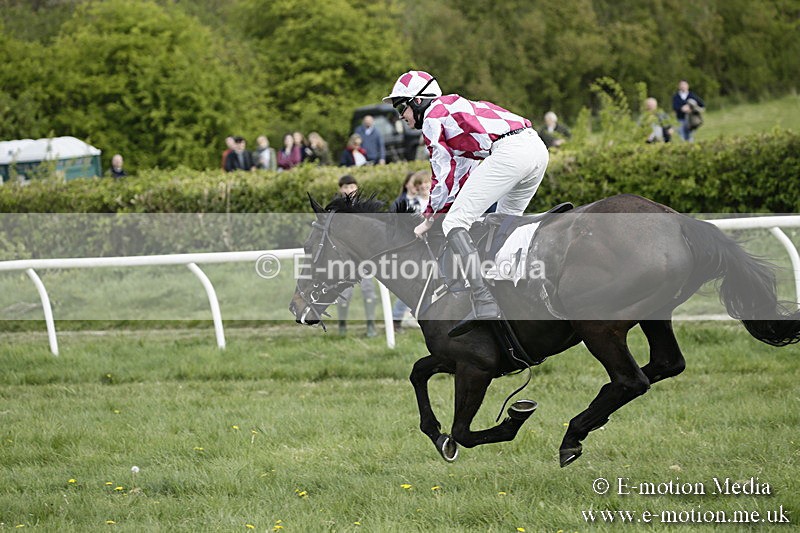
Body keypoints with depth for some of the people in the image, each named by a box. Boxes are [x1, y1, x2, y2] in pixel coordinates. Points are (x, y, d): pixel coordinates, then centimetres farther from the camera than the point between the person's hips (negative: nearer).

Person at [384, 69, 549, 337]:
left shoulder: (433, 117, 8)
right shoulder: (454, 107, 34)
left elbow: (444, 175, 7)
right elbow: (462, 171, 33)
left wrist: (430, 219, 16)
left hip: (508, 152, -10)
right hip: (538, 147, 10)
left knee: (454, 224, -8)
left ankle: (484, 304, -21)